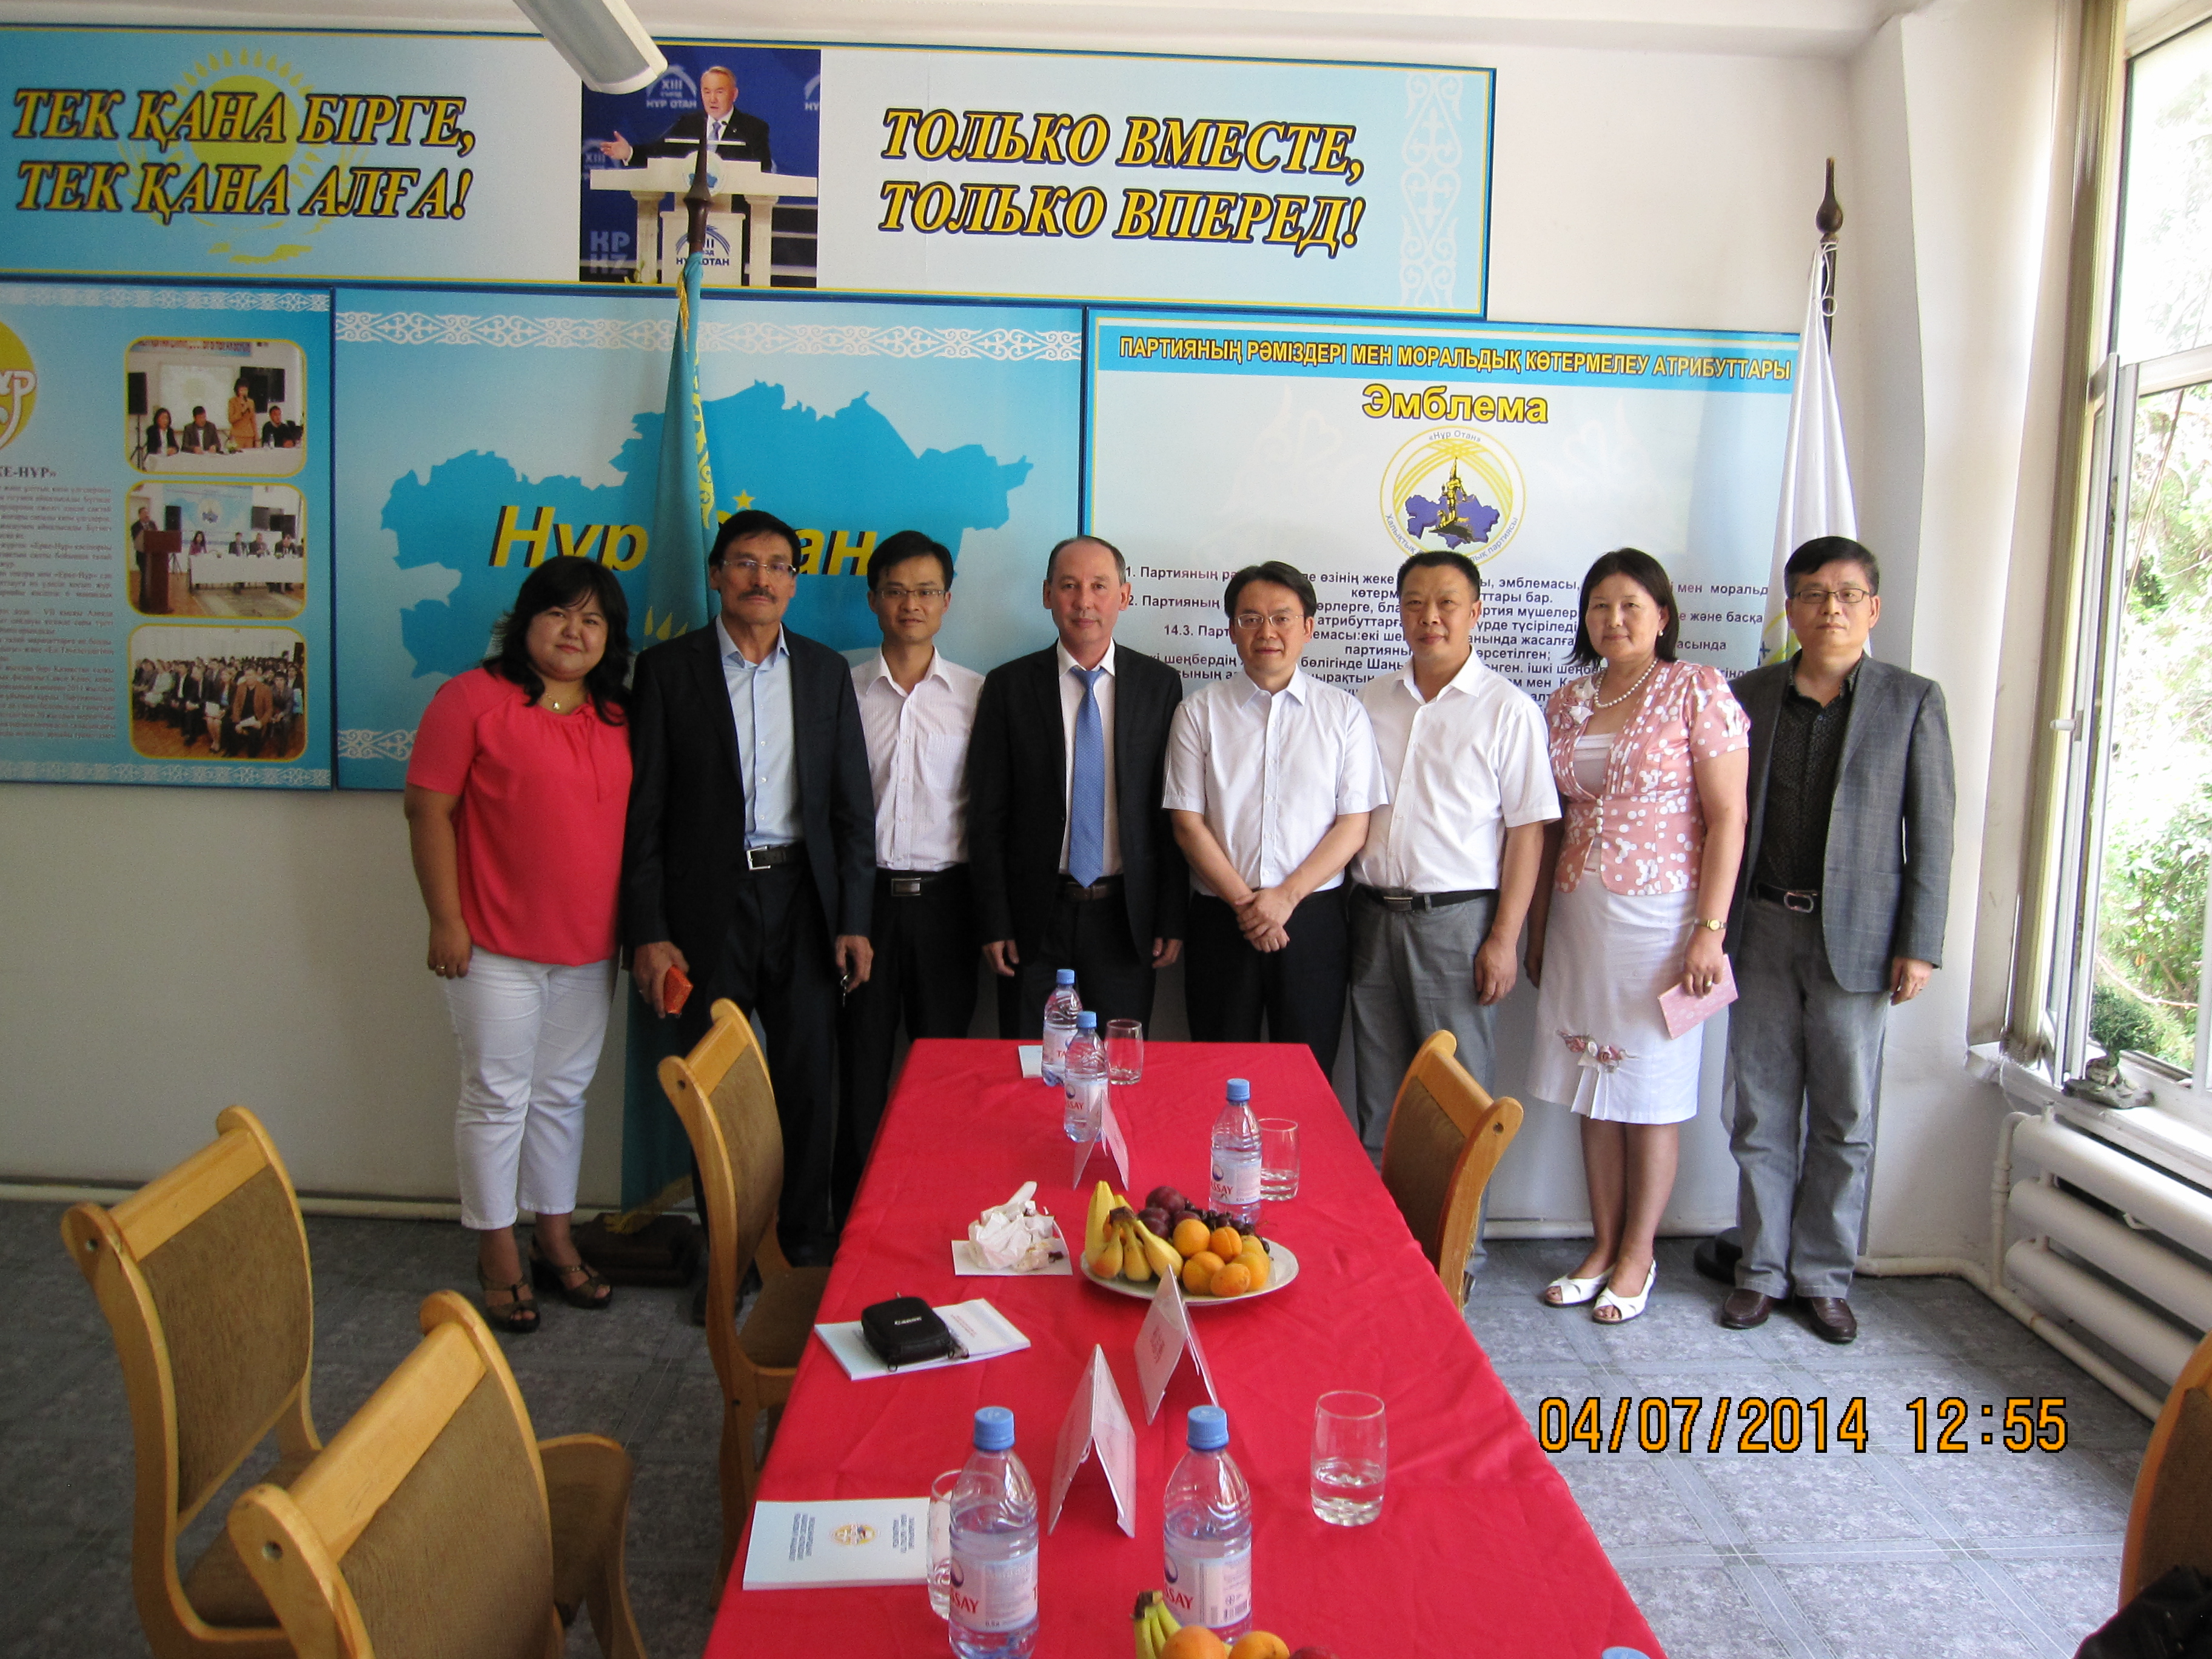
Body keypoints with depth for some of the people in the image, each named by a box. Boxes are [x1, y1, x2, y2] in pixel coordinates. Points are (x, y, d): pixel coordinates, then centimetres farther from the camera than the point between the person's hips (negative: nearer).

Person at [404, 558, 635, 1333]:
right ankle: (498, 1256, 19)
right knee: (498, 1097, 5)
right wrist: (445, 920, -13)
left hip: (588, 949, 5)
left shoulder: (616, 715, 8)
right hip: (497, 947, -5)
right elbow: (429, 810, -10)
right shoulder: (473, 699, -8)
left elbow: (634, 821, 14)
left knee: (562, 1095, 15)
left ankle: (555, 1241, 28)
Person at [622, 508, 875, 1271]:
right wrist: (646, 933, -9)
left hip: (802, 899, 2)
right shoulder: (667, 668, 0)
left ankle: (806, 1243, 25)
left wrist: (854, 920, 1)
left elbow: (851, 806, 7)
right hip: (707, 905, -2)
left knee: (809, 1085, 8)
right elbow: (642, 811, -3)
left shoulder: (826, 670, 8)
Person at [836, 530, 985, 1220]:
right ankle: (853, 1217, 18)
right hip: (864, 895, 0)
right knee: (862, 1064, 6)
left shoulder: (977, 693, 4)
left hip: (943, 898, 0)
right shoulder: (843, 690, 4)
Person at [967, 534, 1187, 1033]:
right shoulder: (1009, 686, 0)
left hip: (1127, 916, 0)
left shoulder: (1160, 684, 2)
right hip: (1035, 915, 0)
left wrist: (1172, 918, -1)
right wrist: (994, 923, -4)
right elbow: (986, 815, 0)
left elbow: (1175, 810, 2)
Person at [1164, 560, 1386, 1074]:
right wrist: (1243, 902, -10)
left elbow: (1354, 824, -1)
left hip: (1313, 917, 0)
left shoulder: (1344, 713, 3)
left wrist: (1286, 897, -11)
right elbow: (1188, 824, 0)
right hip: (1220, 919, 0)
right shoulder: (1199, 713, 4)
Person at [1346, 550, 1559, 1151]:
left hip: (1456, 919, -4)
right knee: (1378, 1092, 12)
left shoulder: (1507, 708, -4)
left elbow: (1527, 831, -7)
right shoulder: (1370, 701, 10)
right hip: (1371, 915, 4)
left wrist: (1504, 938, -12)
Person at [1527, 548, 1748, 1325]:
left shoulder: (1698, 690, -5)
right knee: (1594, 1085, 9)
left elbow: (1728, 817, -9)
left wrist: (1710, 929, -14)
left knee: (1651, 1090, 4)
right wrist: (1538, 925, 11)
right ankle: (1603, 1247, 22)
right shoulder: (1567, 703, 10)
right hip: (1578, 914, 5)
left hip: (1660, 914, -5)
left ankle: (1638, 1256, 17)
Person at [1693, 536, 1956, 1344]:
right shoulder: (1749, 695, 7)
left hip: (1857, 935, -1)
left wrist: (1919, 943, -5)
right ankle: (1761, 1268, 20)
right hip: (1763, 927, 2)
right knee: (1761, 1113, 7)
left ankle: (1824, 1276, 20)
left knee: (1845, 1119, 6)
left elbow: (1931, 830, 1)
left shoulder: (1912, 701, 3)